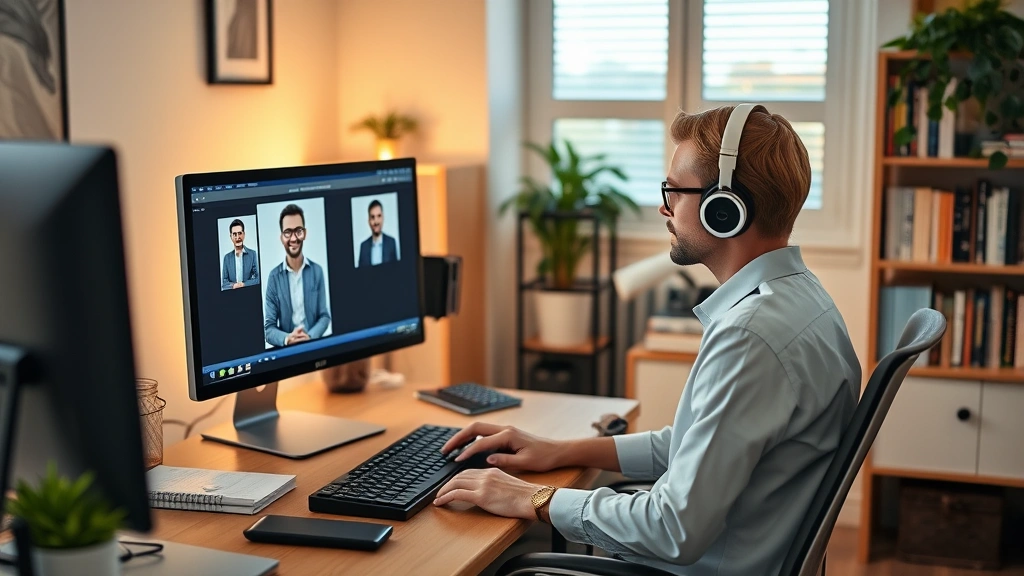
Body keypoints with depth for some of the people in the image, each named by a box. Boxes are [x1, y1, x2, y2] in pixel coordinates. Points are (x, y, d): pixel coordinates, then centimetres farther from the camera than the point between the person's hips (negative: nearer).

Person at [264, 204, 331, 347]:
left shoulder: (317, 271, 6)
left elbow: (325, 316, 8)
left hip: (314, 346, 1)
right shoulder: (274, 277, 2)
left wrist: (309, 336, -11)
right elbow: (268, 328, 1)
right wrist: (287, 339, -18)